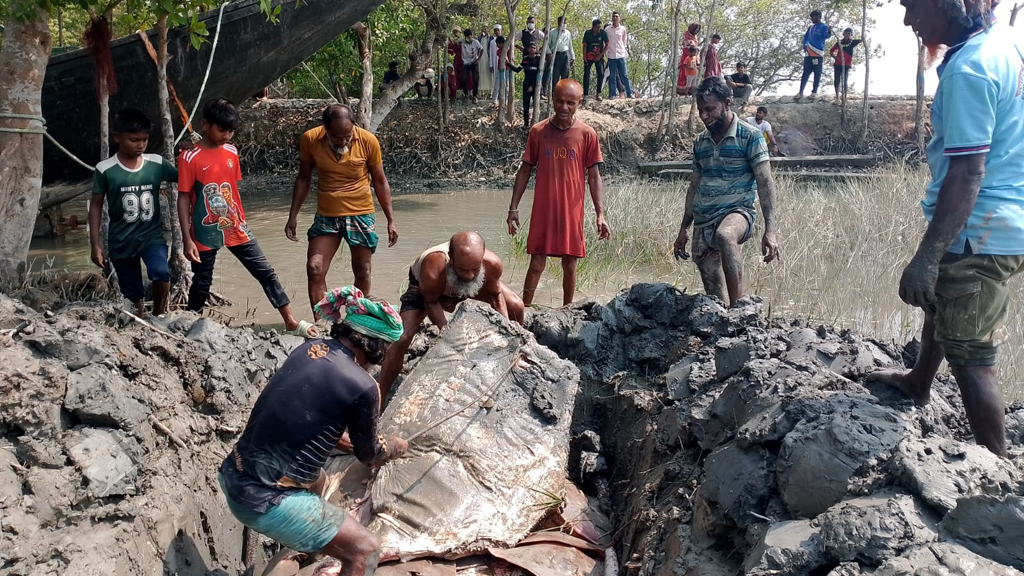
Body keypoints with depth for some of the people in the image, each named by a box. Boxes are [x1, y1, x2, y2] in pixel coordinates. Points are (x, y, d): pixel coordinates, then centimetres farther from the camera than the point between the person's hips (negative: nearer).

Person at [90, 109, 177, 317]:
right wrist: (95, 244, -2)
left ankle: (159, 317, -4)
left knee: (161, 272, -27)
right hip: (121, 241, 0)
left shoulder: (157, 163, -5)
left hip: (152, 235, 0)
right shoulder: (105, 170, -8)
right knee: (134, 296, 8)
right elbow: (96, 206, 0)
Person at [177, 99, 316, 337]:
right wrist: (187, 239, -14)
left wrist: (241, 220, 15)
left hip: (235, 228, 5)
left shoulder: (231, 152, 4)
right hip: (205, 232, -4)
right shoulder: (189, 157, -12)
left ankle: (290, 322, 8)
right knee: (202, 283, 8)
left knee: (265, 272, 3)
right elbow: (183, 199, -11)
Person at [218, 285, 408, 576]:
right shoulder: (362, 387, -17)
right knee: (366, 550, 2)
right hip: (266, 500, -9)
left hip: (233, 477, 9)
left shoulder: (310, 347, 3)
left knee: (318, 481, 37)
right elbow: (369, 454, 4)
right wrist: (395, 447, 25)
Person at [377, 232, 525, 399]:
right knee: (403, 338, -20)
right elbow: (430, 302, -21)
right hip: (424, 287, -3)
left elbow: (496, 295, -14)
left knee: (516, 307, -3)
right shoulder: (432, 272, -47)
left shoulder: (493, 265, -38)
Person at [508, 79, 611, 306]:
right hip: (543, 211, 0)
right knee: (536, 264, 1)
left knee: (570, 265, 8)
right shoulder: (538, 131, 1)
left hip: (572, 212, 0)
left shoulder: (587, 134, -2)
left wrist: (600, 214, -4)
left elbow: (594, 176, 1)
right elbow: (525, 171, 6)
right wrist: (513, 208, 3)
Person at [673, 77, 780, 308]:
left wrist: (770, 230, -20)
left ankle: (738, 306, -38)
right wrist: (684, 229, 20)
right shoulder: (701, 142, 14)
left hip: (737, 211, -6)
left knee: (725, 235, -41)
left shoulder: (750, 137, -4)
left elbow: (765, 183, -10)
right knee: (714, 296, 1)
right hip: (703, 221, 6)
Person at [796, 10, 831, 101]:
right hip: (808, 54, 6)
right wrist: (804, 45, 8)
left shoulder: (824, 27, -4)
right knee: (806, 73, 5)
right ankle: (801, 93, 5)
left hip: (818, 54, -6)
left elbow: (826, 36, -21)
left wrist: (829, 32, -44)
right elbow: (806, 36, 25)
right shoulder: (810, 27, 16)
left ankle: (814, 92, 4)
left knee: (817, 74, 0)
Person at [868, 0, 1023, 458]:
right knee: (938, 301, 30)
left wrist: (927, 257, -26)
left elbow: (966, 173, -27)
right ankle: (917, 385, 52)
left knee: (970, 356, 1)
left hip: (978, 233, -10)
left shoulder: (968, 69, -24)